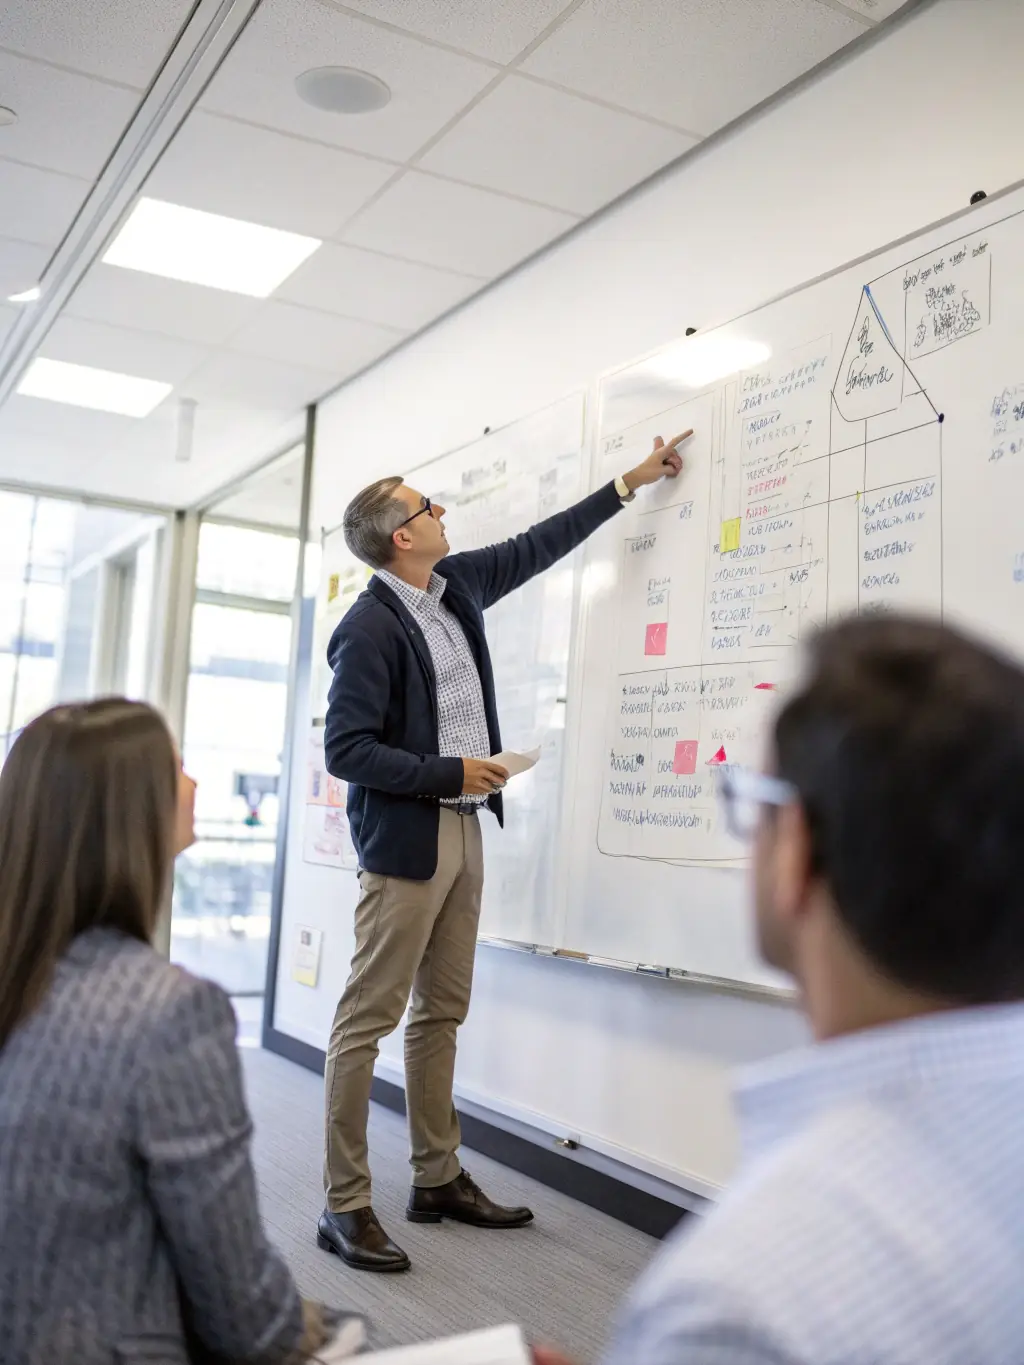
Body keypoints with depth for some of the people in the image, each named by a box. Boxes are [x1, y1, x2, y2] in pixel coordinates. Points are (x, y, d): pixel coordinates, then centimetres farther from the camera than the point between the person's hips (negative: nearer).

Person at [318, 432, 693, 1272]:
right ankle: (345, 1206, 7)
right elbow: (345, 750, -17)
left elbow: (536, 547, 20)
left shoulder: (457, 586, 9)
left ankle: (438, 1180, 24)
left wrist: (631, 483, 24)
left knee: (443, 1011, 13)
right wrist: (450, 773, -16)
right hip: (406, 837, -8)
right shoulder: (370, 628, -15)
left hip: (462, 828, 9)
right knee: (370, 1017, -3)